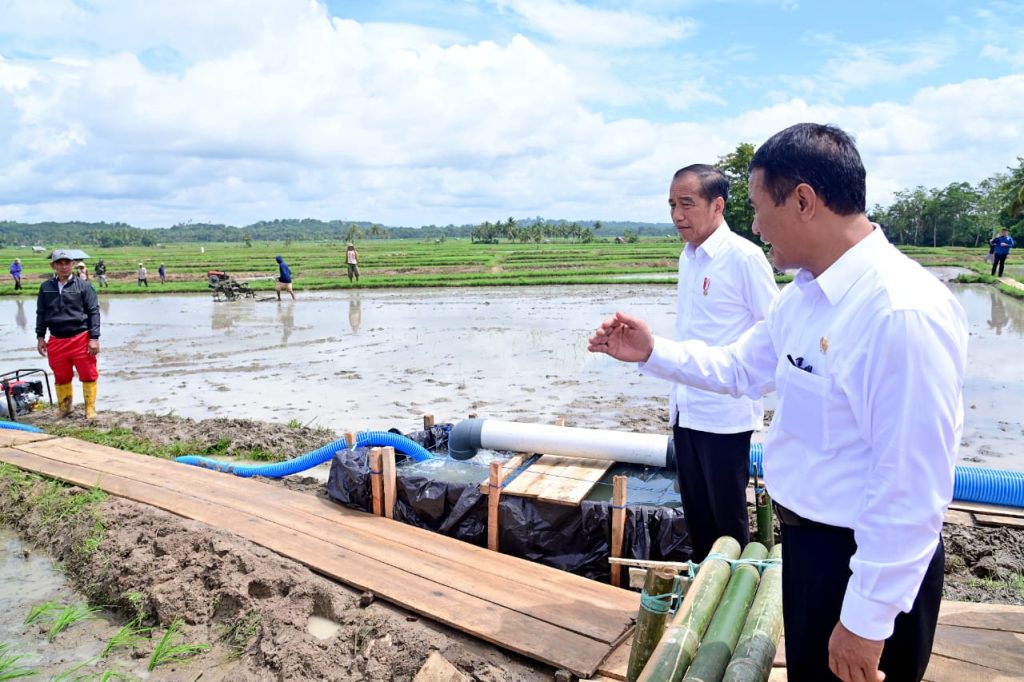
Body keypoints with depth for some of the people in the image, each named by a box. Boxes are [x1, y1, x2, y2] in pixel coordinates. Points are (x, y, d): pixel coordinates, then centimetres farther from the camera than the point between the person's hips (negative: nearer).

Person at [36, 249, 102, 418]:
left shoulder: (83, 286, -2)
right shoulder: (45, 287, 9)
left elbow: (94, 312, -3)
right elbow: (41, 314, 16)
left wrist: (94, 338, -9)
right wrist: (40, 337, 11)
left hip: (81, 339, -3)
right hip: (57, 341, 4)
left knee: (88, 375, -2)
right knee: (61, 377, 13)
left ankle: (90, 409, 10)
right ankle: (64, 409, 28)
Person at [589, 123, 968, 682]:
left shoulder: (905, 311, -28)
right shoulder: (802, 295, 1)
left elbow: (912, 488, -28)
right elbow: (742, 368, 16)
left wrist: (866, 619, -22)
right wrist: (651, 352, 6)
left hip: (871, 562, -8)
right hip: (807, 538, 9)